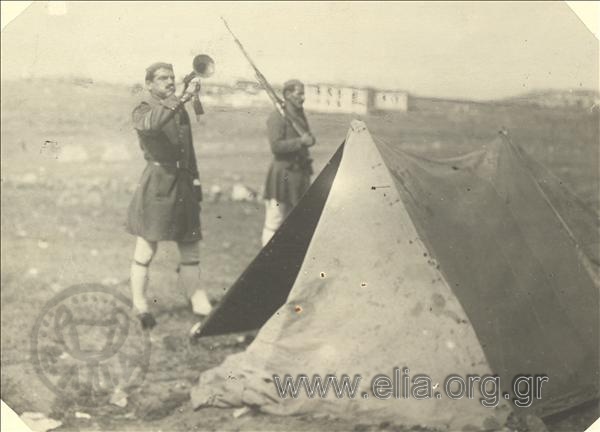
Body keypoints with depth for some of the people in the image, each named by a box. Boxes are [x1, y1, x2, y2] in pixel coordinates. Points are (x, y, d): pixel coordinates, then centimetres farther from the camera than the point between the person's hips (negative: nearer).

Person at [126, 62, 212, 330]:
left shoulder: (180, 111, 16)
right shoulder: (143, 111, -4)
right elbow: (150, 123, -30)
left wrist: (195, 178, 15)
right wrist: (182, 98, -36)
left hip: (183, 184, 6)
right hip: (157, 184, -6)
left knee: (190, 246, 8)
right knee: (146, 248, -1)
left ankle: (196, 300, 16)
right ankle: (140, 306, 9)